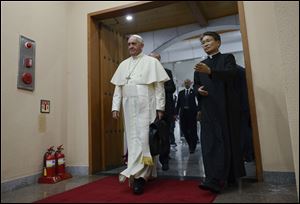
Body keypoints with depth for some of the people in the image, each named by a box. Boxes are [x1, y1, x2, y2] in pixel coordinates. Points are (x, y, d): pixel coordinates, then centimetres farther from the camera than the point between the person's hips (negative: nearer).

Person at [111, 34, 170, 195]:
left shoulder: (151, 62, 3)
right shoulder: (123, 65, 16)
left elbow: (159, 86, -2)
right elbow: (118, 87, 14)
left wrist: (160, 107, -9)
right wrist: (115, 107, 5)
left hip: (146, 107, -4)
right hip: (129, 107, 5)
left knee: (142, 138, -8)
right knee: (132, 139, 6)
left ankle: (136, 175, -3)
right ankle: (144, 174, 20)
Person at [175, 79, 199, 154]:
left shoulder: (194, 92, 4)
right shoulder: (181, 93, 14)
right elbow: (178, 104, 10)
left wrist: (198, 111, -16)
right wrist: (176, 113, 3)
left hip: (192, 113, -3)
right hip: (183, 113, 3)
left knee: (192, 130, 1)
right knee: (184, 129, 1)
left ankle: (192, 147, 16)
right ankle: (190, 144, 25)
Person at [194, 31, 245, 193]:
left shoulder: (227, 58, 6)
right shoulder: (201, 65, 19)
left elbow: (231, 74, -15)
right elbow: (196, 85, 19)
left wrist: (210, 71, -31)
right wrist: (198, 89, -6)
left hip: (226, 107, -4)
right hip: (208, 108, 4)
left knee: (225, 141, -6)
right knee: (209, 142, -5)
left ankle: (217, 180, -8)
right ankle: (222, 178, 0)